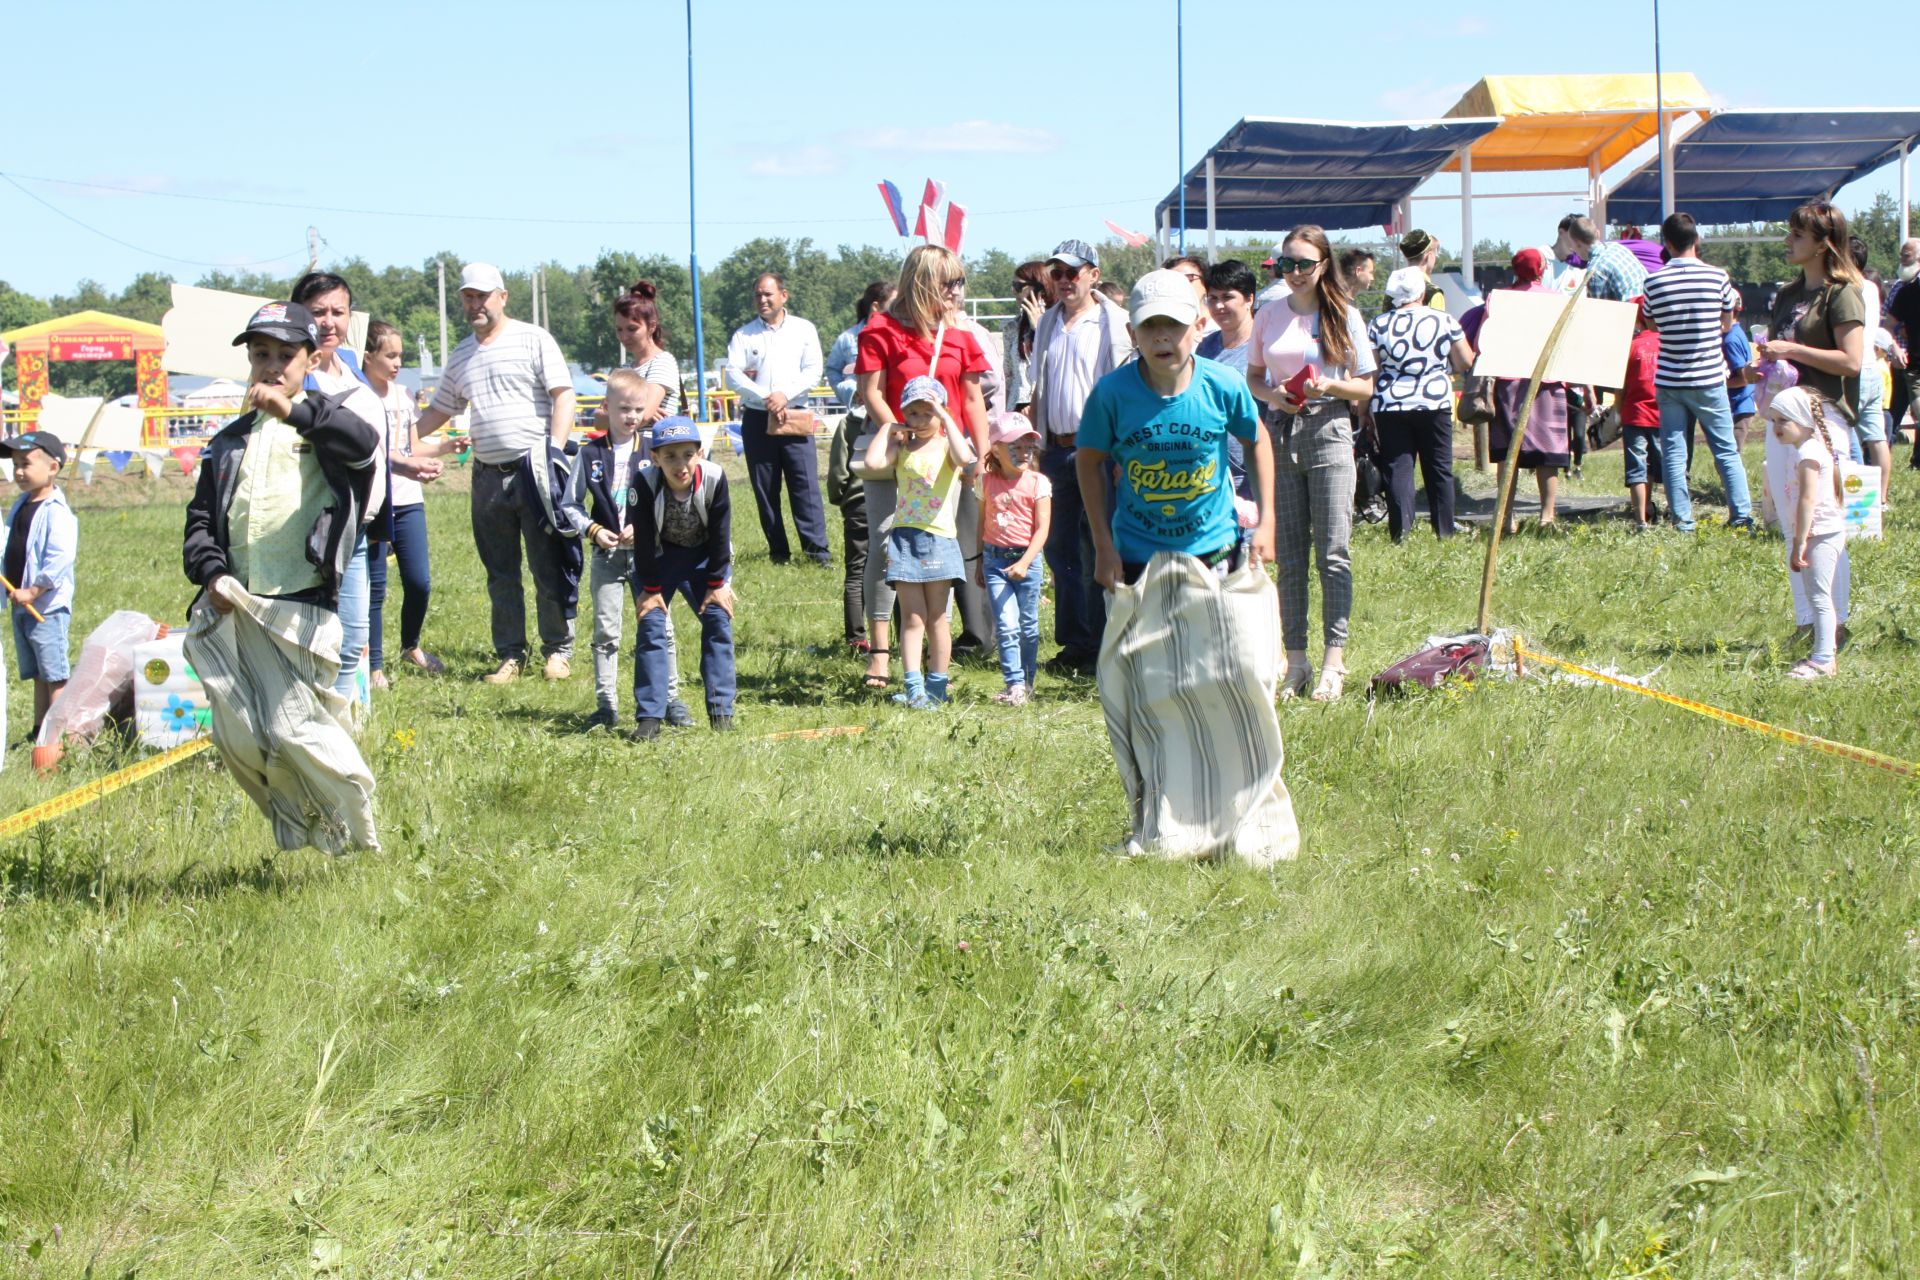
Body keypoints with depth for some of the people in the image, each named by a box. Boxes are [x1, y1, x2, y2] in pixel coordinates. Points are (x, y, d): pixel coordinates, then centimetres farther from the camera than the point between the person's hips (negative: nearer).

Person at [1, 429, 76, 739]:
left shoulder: (57, 513, -16)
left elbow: (59, 559, -23)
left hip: (48, 606, -9)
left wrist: (32, 592, -22)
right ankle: (40, 730, 23)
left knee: (55, 676, -5)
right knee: (37, 675, 16)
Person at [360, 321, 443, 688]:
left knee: (419, 582, 2)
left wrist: (425, 466, -5)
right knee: (375, 586, -1)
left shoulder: (404, 396, 13)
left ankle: (411, 647, 25)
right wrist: (409, 465, -25)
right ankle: (375, 665, 5)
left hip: (408, 500, 5)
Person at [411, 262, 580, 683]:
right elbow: (440, 410, 25)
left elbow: (563, 396, -6)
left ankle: (558, 650, 7)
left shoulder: (533, 340, 0)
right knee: (499, 573, 7)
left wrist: (555, 452, -16)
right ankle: (510, 655, 13)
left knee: (549, 567, -3)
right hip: (488, 473, 5)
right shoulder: (461, 356, 17)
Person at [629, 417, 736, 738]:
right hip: (659, 556, -1)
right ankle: (649, 717, -9)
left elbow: (720, 534, -14)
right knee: (651, 624, -10)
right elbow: (643, 540, -19)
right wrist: (651, 588, -14)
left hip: (704, 556, 1)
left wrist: (717, 583, -9)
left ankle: (720, 711, 2)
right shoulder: (645, 484, -30)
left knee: (718, 619, -6)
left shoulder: (714, 478, -27)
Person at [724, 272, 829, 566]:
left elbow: (814, 370, 1)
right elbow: (733, 375, -3)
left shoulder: (803, 329, 9)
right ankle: (778, 551, 8)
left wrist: (785, 395, -14)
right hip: (757, 419, 1)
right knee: (764, 489, 2)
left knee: (806, 484, -9)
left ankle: (817, 550, -11)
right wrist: (765, 399, -15)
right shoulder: (743, 335, 9)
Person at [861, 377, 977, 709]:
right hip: (905, 536, 1)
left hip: (939, 536, -1)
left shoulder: (946, 446, 2)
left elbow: (965, 458, -23)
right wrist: (887, 430, 0)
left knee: (936, 617, 7)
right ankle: (915, 689, -7)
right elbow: (873, 461, -12)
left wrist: (945, 416, -19)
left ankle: (936, 687, 14)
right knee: (913, 617, -2)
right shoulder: (901, 447, 7)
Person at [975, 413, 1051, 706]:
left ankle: (1027, 682, 22)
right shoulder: (988, 482, 4)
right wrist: (980, 562, 15)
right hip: (995, 560, 1)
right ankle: (1014, 684, -8)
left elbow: (1042, 529, -8)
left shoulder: (1038, 483, -4)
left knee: (1028, 626, 8)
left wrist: (1024, 563, -18)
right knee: (1006, 626, -8)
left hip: (1027, 559, -1)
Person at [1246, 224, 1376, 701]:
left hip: (1328, 432, -3)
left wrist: (1329, 385, -15)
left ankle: (1334, 662, -7)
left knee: (1333, 552, -7)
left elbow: (1364, 387, 4)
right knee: (1289, 555, 4)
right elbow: (1252, 376, 16)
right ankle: (1296, 662, 9)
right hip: (1281, 434, 3)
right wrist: (1272, 394, -6)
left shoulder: (1345, 317, 2)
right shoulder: (1268, 317, 10)